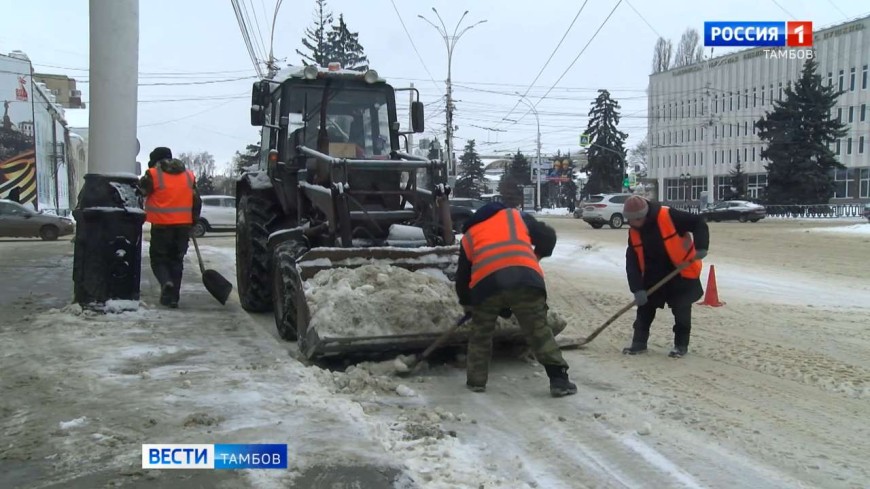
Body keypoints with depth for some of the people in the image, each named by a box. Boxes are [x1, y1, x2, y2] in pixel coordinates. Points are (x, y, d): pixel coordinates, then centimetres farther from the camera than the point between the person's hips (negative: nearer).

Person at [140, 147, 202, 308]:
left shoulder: (153, 175, -3)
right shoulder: (189, 176, 11)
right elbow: (197, 201, 13)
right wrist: (193, 222, 21)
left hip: (162, 224, -4)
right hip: (183, 225, 4)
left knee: (158, 258, 9)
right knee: (176, 260, 12)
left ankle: (166, 282, -17)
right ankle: (173, 296, 10)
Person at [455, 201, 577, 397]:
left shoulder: (469, 235, 33)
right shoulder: (517, 216, 33)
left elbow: (462, 277, 35)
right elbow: (549, 237, 26)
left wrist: (467, 304, 50)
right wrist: (536, 256, 43)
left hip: (486, 282, 1)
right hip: (525, 278, 0)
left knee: (480, 333, 21)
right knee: (539, 330, 11)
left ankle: (476, 380, 25)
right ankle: (559, 380, 9)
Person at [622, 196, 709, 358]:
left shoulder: (668, 216, -25)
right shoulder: (634, 232, -7)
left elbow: (698, 222, -18)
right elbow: (632, 262, -8)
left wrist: (701, 246, -32)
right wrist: (637, 289, -17)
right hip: (653, 275, 5)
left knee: (681, 310, 2)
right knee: (645, 307, 6)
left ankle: (681, 345, 16)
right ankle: (639, 342, 17)